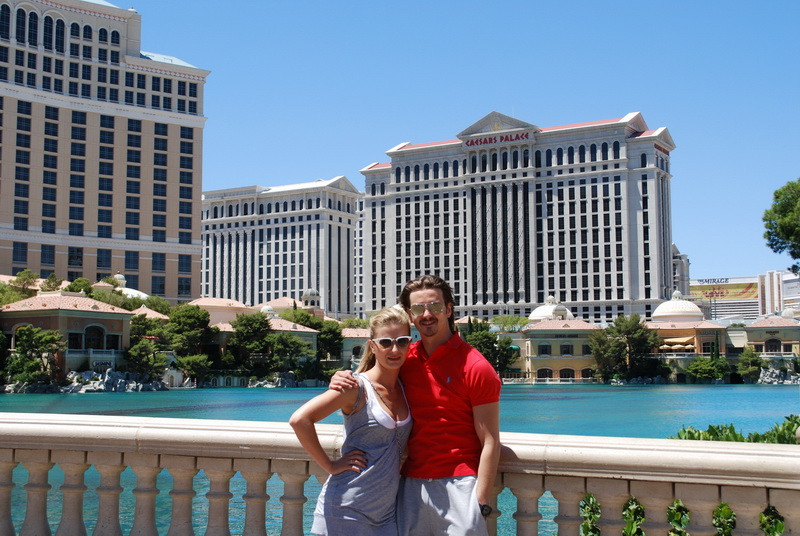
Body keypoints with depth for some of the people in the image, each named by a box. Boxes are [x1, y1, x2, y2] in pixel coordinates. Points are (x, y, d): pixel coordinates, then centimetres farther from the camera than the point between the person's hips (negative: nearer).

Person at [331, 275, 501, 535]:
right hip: (411, 484, 5)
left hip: (457, 485, -5)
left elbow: (490, 442, -10)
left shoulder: (475, 367, -8)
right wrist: (342, 380, -2)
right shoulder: (405, 359, 6)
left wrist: (481, 503, -14)